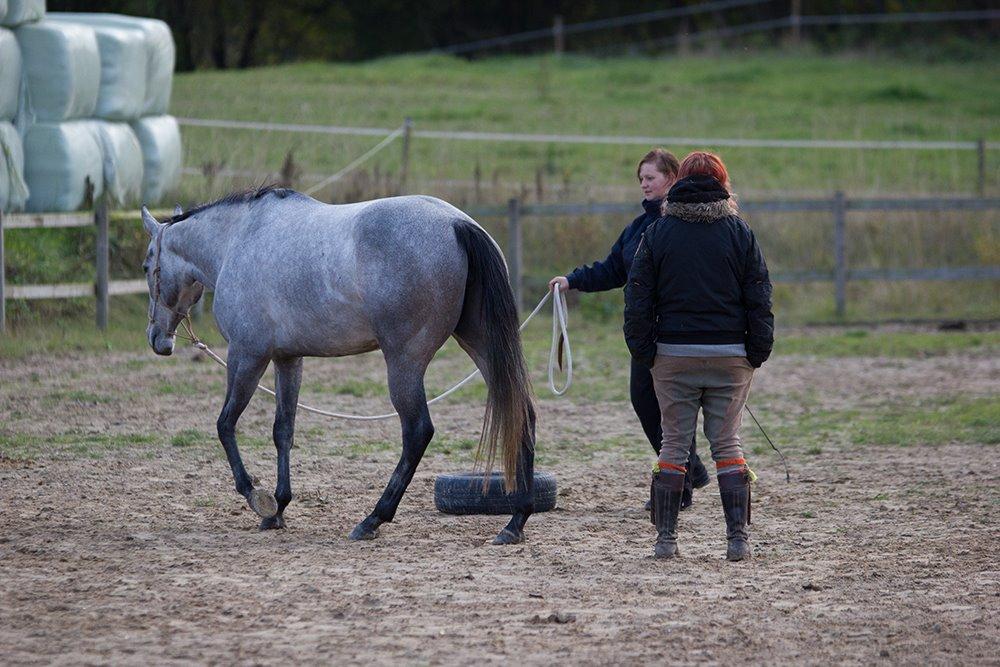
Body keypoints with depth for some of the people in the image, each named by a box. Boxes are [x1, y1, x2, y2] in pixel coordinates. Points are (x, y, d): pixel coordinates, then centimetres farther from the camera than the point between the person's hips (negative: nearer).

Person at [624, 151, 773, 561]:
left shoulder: (658, 233, 2)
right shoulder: (739, 234, 2)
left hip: (674, 357, 0)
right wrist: (758, 351, 5)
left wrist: (643, 352, 4)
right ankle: (738, 538, 0)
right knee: (727, 444, 5)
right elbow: (759, 298, 1)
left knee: (673, 444, 6)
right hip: (730, 356, 0)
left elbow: (638, 299, 0)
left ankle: (665, 537, 3)